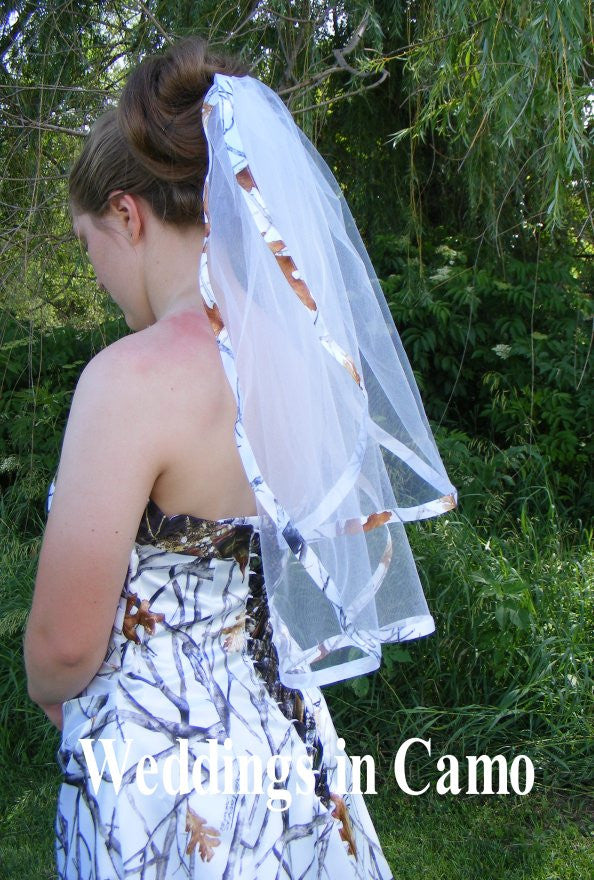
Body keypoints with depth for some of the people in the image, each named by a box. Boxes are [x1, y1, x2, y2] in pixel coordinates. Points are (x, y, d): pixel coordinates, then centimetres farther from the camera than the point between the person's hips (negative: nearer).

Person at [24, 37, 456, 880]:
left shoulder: (134, 376, -25)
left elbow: (63, 646, -20)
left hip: (163, 783, -6)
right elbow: (370, 553, 10)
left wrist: (51, 693, 1)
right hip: (294, 746, 7)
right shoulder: (322, 349, -3)